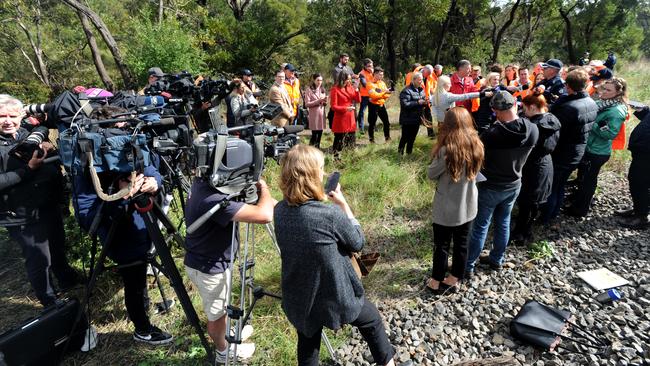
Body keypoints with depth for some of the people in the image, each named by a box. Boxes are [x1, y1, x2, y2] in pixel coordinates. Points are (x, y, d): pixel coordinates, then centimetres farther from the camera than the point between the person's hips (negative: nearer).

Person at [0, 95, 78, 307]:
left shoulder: (28, 134, 6)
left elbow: (53, 166, 13)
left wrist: (48, 151, -5)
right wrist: (28, 169, -27)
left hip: (49, 205, 6)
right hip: (22, 216, -6)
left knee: (58, 247, 24)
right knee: (39, 260, 4)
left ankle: (68, 280, 48)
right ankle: (51, 304, 23)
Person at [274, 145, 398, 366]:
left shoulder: (279, 211, -10)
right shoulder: (331, 214, -29)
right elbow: (358, 242, -11)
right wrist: (343, 204, -8)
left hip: (298, 298, 5)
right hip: (335, 295, -4)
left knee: (307, 348, 26)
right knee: (372, 321, 25)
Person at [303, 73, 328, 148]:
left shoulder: (322, 90, 15)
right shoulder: (309, 90, -4)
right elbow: (307, 104, -10)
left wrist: (325, 101, -5)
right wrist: (318, 101, -16)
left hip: (322, 114, 6)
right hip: (314, 115, -5)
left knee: (320, 134, 7)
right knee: (314, 134, -6)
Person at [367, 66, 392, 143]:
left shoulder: (382, 83, 9)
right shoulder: (371, 84, -10)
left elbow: (387, 95, 5)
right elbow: (374, 95, -20)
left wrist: (388, 93, -17)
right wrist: (384, 92, -23)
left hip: (382, 105, 6)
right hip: (373, 105, -6)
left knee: (387, 122, 7)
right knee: (372, 123, 2)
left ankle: (387, 138, 19)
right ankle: (371, 139, 14)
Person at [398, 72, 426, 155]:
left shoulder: (421, 90, 11)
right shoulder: (406, 91, -15)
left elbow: (422, 102, 20)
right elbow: (405, 104, -24)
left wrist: (425, 102, -4)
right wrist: (417, 102, -24)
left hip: (417, 119, 8)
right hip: (408, 119, -8)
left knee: (412, 137, 16)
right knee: (405, 137, -1)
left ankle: (409, 152, 29)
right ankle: (400, 153, 13)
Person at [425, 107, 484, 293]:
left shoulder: (447, 149, -24)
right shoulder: (476, 145, -6)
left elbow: (431, 174, -12)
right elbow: (474, 172, 8)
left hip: (447, 208, -5)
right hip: (468, 206, 5)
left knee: (442, 245, 12)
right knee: (462, 243, 18)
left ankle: (436, 281, 27)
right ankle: (455, 278, 35)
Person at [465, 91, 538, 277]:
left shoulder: (492, 134, -30)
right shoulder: (533, 130, -12)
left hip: (490, 187, -5)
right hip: (514, 184, 5)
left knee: (480, 226, 7)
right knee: (503, 223, 20)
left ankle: (468, 265, 19)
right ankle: (497, 260, 37)